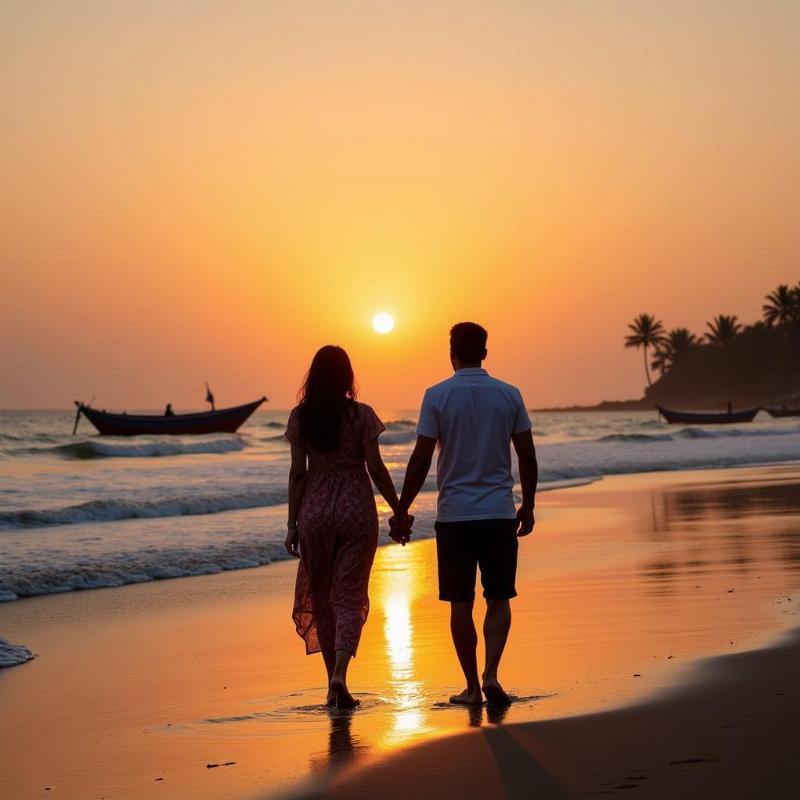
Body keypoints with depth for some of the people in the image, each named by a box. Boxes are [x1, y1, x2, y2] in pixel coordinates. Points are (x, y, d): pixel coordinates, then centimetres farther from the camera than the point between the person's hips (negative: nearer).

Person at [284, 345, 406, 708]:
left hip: (315, 511, 1)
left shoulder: (300, 416, -1)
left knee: (321, 596, 12)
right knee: (349, 596, 2)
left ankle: (334, 683, 16)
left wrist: (292, 524, 3)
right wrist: (399, 511, 4)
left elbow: (297, 472, -2)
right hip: (357, 509, -1)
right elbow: (376, 468, -5)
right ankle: (340, 674, -19)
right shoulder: (361, 415, -5)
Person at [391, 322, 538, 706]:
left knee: (461, 604, 7)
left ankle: (472, 686, 11)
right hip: (500, 514, 1)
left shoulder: (437, 396, -4)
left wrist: (401, 512, 2)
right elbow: (527, 456, 4)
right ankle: (490, 675, -6)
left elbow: (421, 460, -6)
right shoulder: (509, 395, 2)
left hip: (454, 515, -1)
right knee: (499, 599, 10)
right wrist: (528, 506, 16)